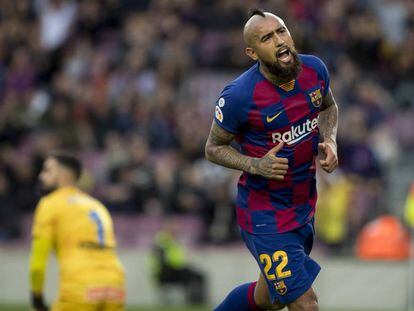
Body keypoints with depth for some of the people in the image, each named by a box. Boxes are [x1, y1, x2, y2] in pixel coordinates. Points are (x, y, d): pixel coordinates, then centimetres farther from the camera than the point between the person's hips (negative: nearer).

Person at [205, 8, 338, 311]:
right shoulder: (239, 96, -23)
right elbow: (214, 147, -8)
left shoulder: (315, 69, -6)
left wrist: (330, 141, -4)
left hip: (305, 204, 6)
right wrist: (256, 165, -25)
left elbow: (328, 107, 16)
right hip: (265, 214, -6)